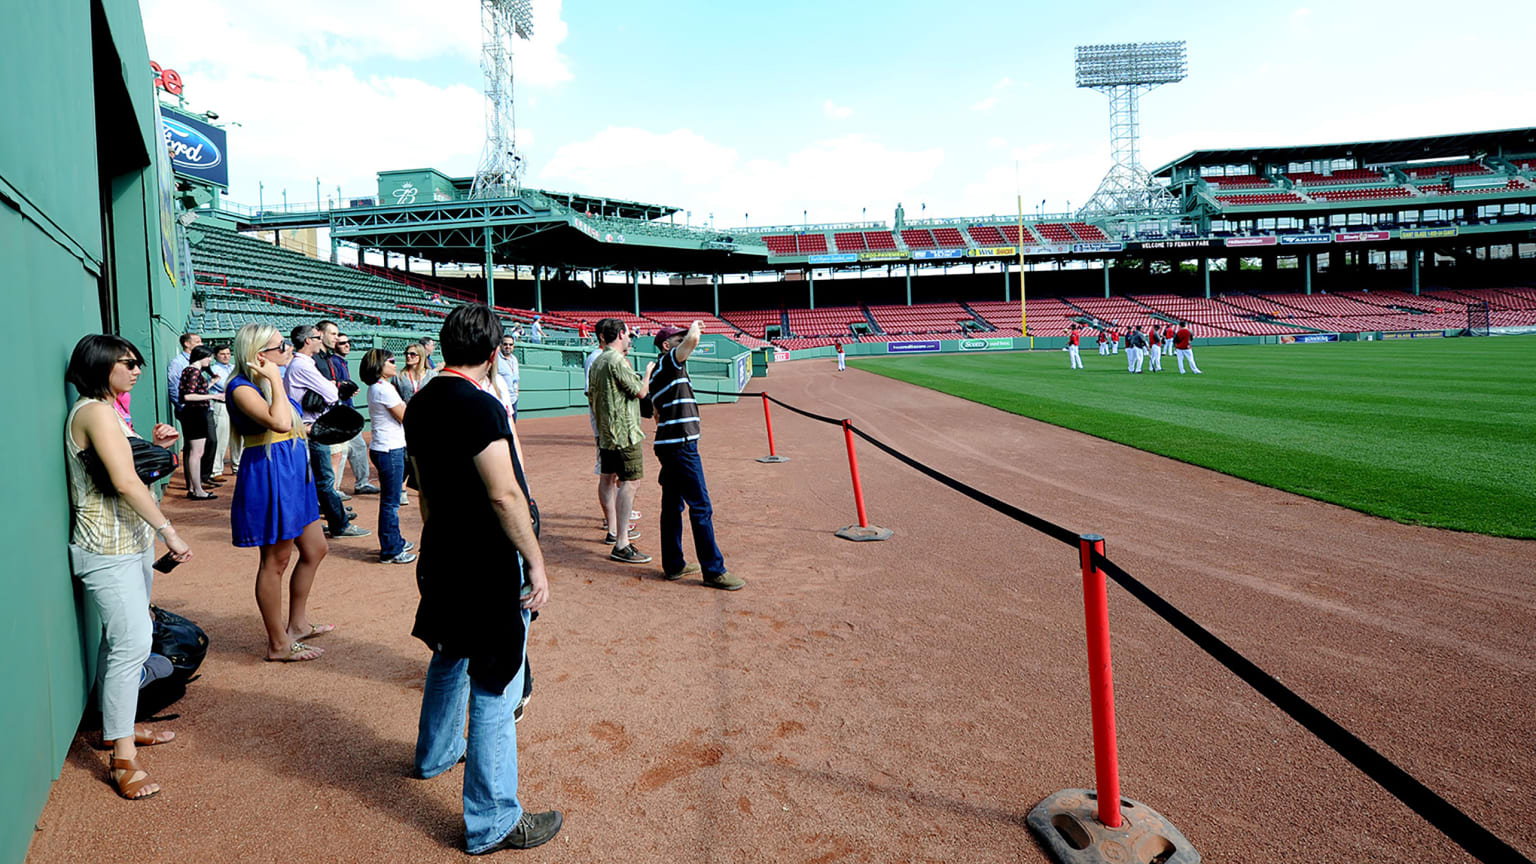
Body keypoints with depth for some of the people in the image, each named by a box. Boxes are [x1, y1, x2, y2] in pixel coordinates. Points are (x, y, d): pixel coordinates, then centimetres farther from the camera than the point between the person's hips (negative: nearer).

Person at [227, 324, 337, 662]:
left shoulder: (267, 382, 15)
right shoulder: (242, 388, -15)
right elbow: (279, 422, -32)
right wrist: (275, 379, -24)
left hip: (293, 474, 10)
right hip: (269, 477, -10)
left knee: (315, 550, 17)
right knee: (276, 561, 0)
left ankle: (297, 624, 31)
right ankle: (278, 644, 12)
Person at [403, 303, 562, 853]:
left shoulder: (420, 404, 7)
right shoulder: (480, 406, -22)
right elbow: (504, 494, -24)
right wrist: (535, 561, -18)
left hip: (442, 554, 9)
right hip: (488, 561, -9)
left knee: (450, 654, 28)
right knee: (494, 685, -2)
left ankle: (436, 753, 50)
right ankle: (492, 823, 8)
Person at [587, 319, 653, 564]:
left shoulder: (596, 362, 13)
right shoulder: (617, 360, -15)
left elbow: (591, 397, 19)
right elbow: (641, 392, -13)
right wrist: (649, 371, 5)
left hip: (605, 432, 10)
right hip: (624, 431, -10)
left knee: (609, 478, 18)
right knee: (630, 481, -11)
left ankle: (613, 530, 32)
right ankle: (621, 545, -14)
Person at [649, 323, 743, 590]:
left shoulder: (656, 373, 20)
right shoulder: (669, 362, -8)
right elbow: (693, 340, -26)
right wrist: (695, 326, -3)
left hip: (667, 445, 10)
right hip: (681, 445, -10)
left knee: (672, 505, 13)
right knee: (701, 507, -7)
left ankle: (673, 565, 19)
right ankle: (714, 570, -4)